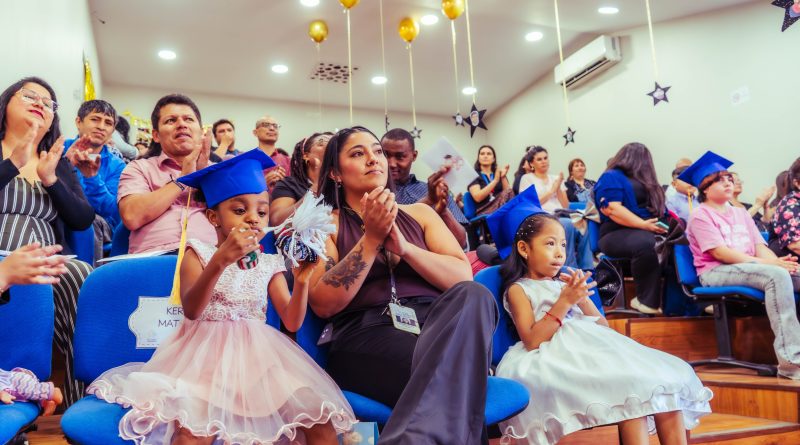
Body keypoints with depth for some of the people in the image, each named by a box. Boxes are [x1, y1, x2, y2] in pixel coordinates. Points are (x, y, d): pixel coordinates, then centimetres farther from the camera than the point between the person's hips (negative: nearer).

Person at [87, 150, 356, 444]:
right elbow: (191, 310, -15)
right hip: (206, 353, -3)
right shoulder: (199, 254, 2)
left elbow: (292, 322, 3)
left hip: (259, 355, 3)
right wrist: (220, 260, -29)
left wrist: (301, 280, -16)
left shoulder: (270, 264, 10)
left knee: (321, 419, -13)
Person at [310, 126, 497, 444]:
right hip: (366, 334, -5)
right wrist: (371, 239, -10)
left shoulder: (419, 213, 22)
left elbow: (464, 278, 7)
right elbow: (323, 304, -4)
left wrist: (404, 247, -9)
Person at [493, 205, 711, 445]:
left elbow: (603, 327, 18)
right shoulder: (519, 289, 4)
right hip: (559, 356, -7)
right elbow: (532, 341, -11)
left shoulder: (566, 283, 22)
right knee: (630, 387, -30)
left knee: (663, 374, -14)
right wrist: (565, 302, -14)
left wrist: (582, 299, -2)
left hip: (592, 347, 7)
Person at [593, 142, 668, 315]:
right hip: (617, 234, -7)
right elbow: (612, 209, -13)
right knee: (646, 243, -38)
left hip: (648, 230, 7)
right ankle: (647, 300, -25)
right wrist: (643, 224, -20)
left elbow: (655, 209, 27)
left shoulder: (642, 180, 28)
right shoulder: (611, 177, 2)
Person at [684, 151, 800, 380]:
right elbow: (719, 252, -11)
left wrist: (779, 261, -12)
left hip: (749, 267, 7)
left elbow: (760, 247, 12)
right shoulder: (701, 215, 2)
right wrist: (766, 263, -19)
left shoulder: (741, 213, 24)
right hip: (715, 273, -7)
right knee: (777, 276, -32)